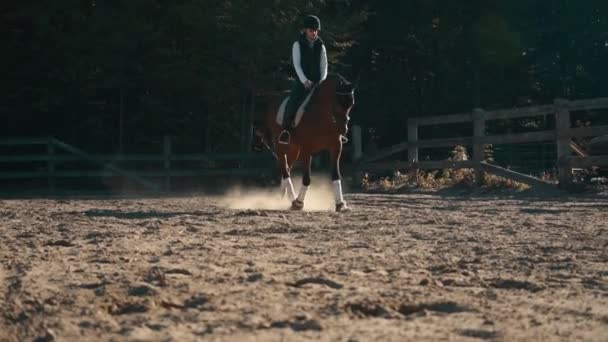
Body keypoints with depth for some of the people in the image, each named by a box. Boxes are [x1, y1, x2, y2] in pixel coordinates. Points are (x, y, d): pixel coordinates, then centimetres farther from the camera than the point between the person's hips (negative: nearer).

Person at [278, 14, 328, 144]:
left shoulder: (321, 46, 11)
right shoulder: (298, 44, 2)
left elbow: (324, 66, 10)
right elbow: (297, 64, -7)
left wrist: (323, 80, -9)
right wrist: (305, 81, -19)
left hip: (318, 83, 4)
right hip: (302, 81, -4)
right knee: (293, 101, -27)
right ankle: (285, 131, -26)